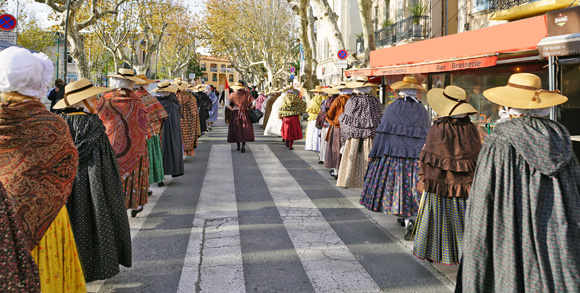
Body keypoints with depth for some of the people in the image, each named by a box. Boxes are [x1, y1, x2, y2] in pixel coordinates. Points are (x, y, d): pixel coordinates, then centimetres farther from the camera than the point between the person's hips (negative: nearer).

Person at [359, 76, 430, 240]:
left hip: (393, 152, -2)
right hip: (415, 155, 2)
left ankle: (405, 218, -3)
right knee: (411, 184, 9)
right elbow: (427, 136, 5)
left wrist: (373, 154, 2)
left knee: (395, 183, 6)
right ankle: (408, 217, 5)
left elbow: (382, 132, -4)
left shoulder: (392, 108, -2)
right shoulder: (422, 110, 5)